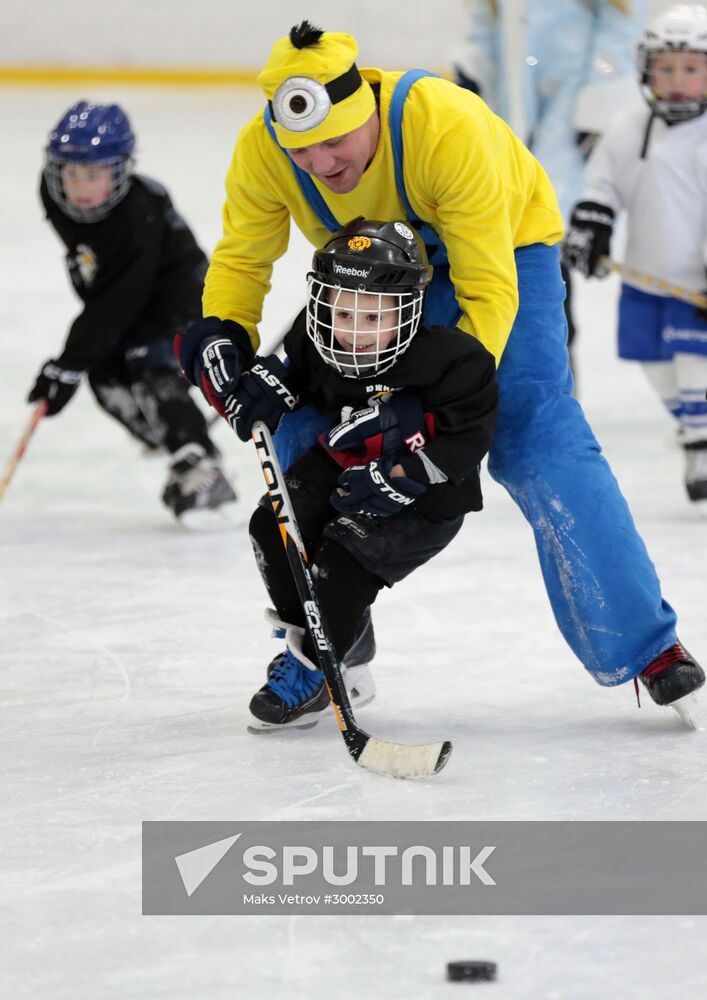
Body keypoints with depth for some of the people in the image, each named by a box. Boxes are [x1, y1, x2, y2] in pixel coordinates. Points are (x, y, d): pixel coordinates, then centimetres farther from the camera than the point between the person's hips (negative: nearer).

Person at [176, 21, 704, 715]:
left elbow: (488, 291, -34)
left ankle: (645, 644, -10)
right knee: (306, 429, -8)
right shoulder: (262, 151, -27)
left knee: (535, 442, -18)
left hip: (503, 246, -4)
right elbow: (242, 258, -9)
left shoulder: (450, 129, -39)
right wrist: (222, 331, -28)